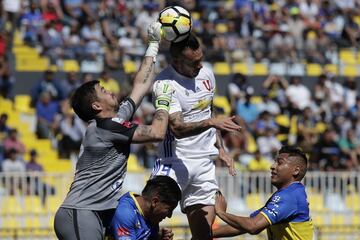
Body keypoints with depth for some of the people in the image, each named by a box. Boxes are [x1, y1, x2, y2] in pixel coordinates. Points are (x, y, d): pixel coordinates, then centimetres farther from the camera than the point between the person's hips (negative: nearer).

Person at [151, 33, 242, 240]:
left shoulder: (206, 75, 8)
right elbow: (178, 128, -24)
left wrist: (220, 149, 19)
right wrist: (211, 122, -36)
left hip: (205, 162, 6)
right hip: (175, 162, -6)